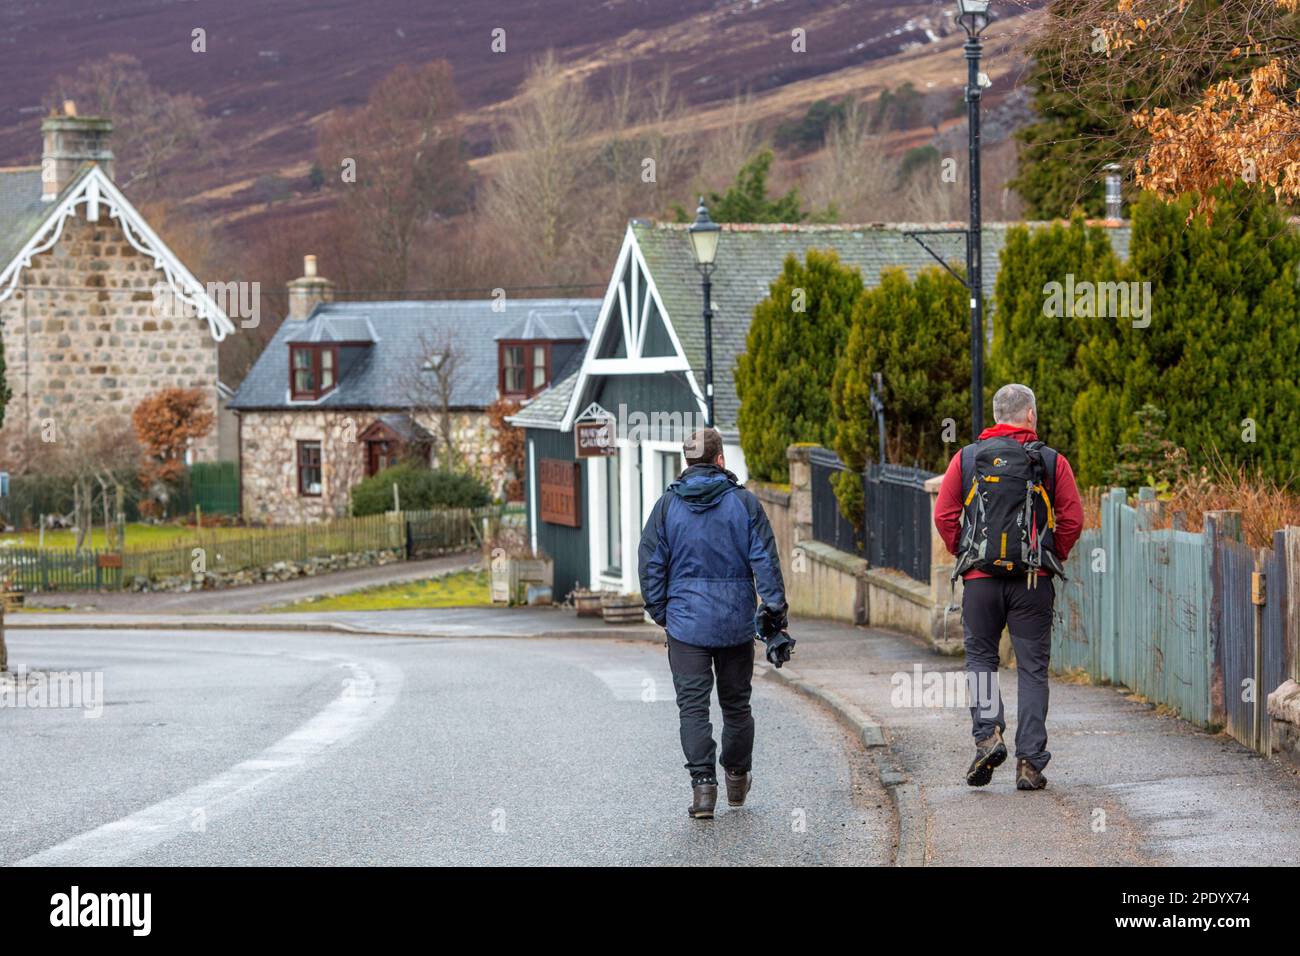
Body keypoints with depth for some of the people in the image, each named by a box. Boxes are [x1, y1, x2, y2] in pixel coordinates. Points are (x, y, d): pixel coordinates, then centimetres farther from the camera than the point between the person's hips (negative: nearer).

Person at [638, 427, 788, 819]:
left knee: (693, 706, -2)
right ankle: (737, 779, 28)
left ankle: (703, 786, -13)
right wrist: (774, 608, 0)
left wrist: (659, 611, 11)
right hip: (736, 623, 1)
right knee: (736, 703, 15)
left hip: (686, 623, -1)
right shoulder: (744, 503, -2)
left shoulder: (667, 505, 0)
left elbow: (651, 565, 1)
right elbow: (765, 561, -4)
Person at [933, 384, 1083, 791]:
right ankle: (1030, 761, 1)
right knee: (1032, 668, 5)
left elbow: (944, 516, 1)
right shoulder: (1052, 462, 2)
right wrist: (1052, 558, 12)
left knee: (980, 657, 16)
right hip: (1034, 582, -1)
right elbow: (1073, 520, -2)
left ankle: (987, 735, -6)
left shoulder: (966, 459, 5)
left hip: (980, 578, 1)